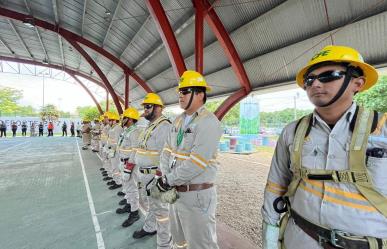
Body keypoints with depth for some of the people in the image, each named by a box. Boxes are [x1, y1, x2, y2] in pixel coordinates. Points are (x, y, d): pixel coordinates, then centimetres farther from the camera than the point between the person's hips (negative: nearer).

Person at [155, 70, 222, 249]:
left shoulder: (208, 122, -18)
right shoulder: (178, 120, 8)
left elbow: (196, 163, -25)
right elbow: (167, 152, 4)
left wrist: (168, 181, -16)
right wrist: (165, 179, -9)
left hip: (197, 195, -7)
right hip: (175, 191, 8)